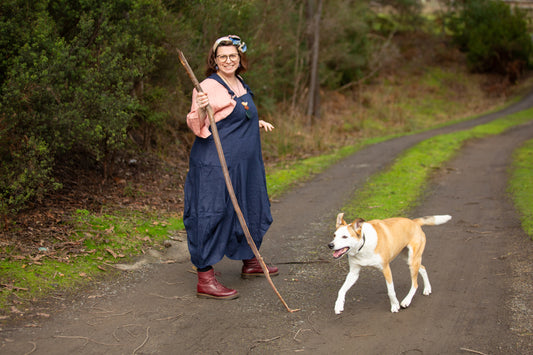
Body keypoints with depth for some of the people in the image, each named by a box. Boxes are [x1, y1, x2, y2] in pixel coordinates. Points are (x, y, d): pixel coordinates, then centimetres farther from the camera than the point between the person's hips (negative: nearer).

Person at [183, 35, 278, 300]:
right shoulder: (208, 86, -14)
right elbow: (198, 128, -21)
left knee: (248, 208, 20)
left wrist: (256, 123, 21)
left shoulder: (240, 84, 14)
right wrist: (200, 109, -38)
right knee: (212, 214, -7)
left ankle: (249, 262, 38)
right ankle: (205, 280, -2)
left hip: (244, 164, 10)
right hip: (214, 166, -9)